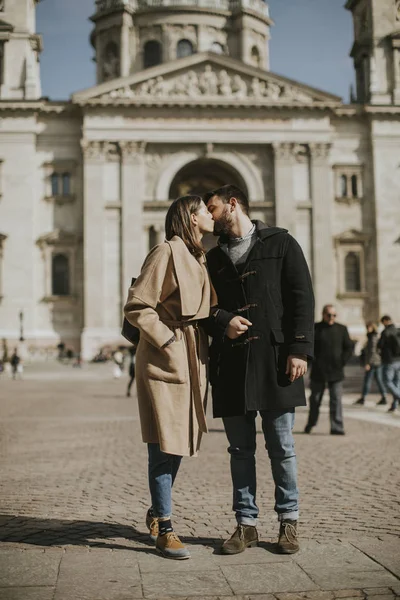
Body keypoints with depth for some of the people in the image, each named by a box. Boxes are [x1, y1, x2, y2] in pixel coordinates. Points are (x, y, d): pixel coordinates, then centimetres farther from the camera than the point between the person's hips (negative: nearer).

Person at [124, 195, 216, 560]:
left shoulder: (198, 259, 16)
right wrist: (168, 339, -15)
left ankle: (156, 512, 31)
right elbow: (137, 307, -14)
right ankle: (164, 529, 5)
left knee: (178, 444, 14)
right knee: (165, 445, -4)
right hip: (166, 361, -9)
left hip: (193, 361, 9)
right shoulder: (166, 253, -11)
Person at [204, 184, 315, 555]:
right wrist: (223, 320, -6)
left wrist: (299, 349, -10)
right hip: (230, 362, 4)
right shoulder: (214, 258, 18)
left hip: (274, 358, -4)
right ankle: (246, 524, 15)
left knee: (281, 447, 3)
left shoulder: (280, 243, 6)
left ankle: (288, 522, 15)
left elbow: (302, 298, -1)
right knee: (240, 449, 7)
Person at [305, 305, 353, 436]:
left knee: (336, 400, -5)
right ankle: (310, 424, 27)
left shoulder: (341, 329, 6)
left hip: (336, 371, 0)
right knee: (315, 399, 11)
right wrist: (313, 360, -5)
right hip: (318, 371, 0)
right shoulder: (315, 328, 1)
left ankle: (337, 428, -4)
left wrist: (342, 361, -2)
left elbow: (349, 347, 9)